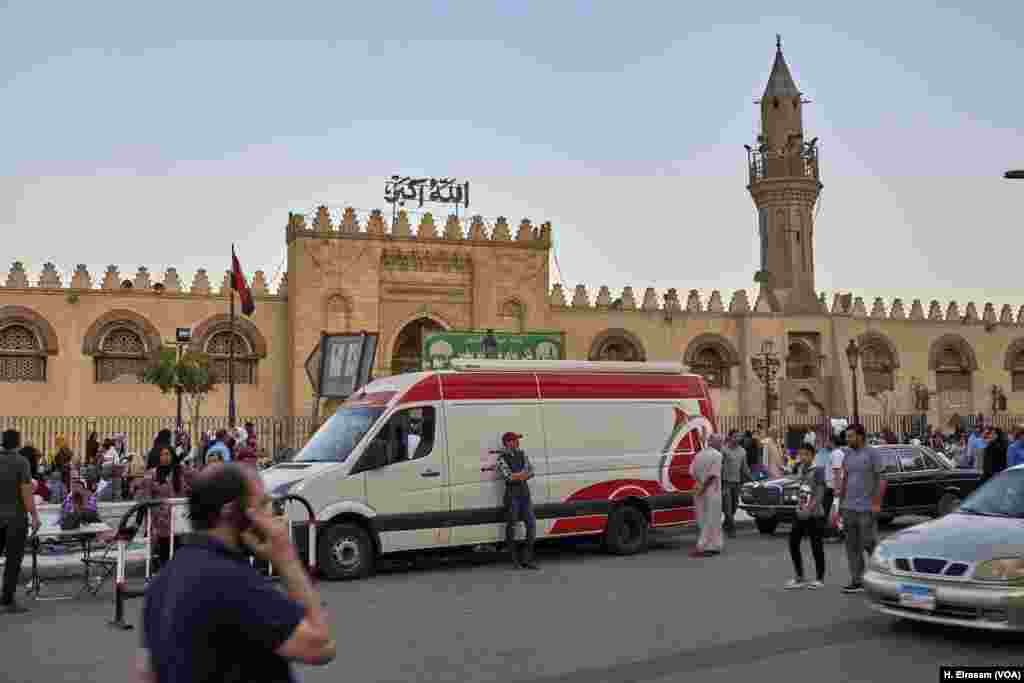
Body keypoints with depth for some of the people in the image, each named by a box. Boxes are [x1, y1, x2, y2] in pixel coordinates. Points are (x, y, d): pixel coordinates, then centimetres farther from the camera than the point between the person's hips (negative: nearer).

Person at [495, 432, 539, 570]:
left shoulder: (522, 454, 12)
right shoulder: (502, 459, -7)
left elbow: (531, 472, 4)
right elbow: (509, 477, -20)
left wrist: (517, 476, -13)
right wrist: (523, 473, -7)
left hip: (525, 494, 6)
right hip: (512, 495, -6)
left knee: (532, 524, 0)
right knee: (512, 526, 2)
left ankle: (527, 559, 6)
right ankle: (515, 559, 12)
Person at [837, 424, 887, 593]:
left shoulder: (873, 453, -6)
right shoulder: (847, 454, 12)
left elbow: (881, 479, -9)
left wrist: (877, 503, -16)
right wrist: (841, 501, 13)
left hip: (866, 508, -6)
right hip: (849, 507, 6)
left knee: (869, 543, -4)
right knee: (852, 546, 7)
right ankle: (856, 581, 13)